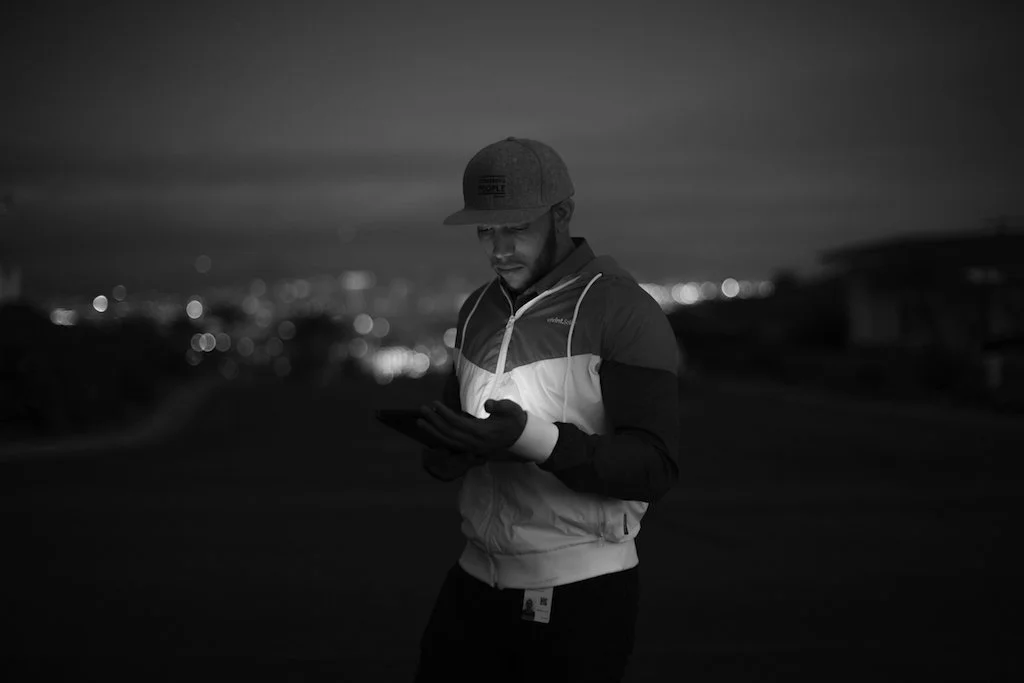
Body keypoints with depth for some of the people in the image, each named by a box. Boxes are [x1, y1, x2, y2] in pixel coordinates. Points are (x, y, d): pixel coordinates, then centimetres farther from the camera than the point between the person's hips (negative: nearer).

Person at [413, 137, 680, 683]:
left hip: (582, 597, -6)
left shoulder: (621, 310, -11)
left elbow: (656, 465, -18)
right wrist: (447, 451, -8)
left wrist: (534, 439, -31)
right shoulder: (478, 309, 10)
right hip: (474, 580, 6)